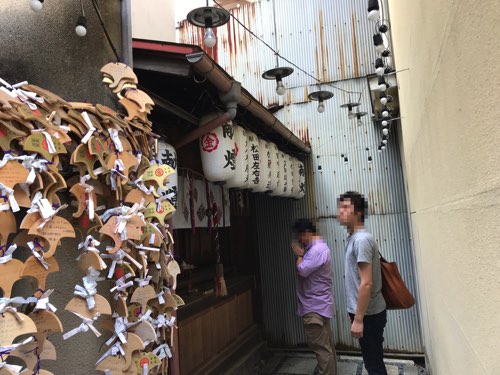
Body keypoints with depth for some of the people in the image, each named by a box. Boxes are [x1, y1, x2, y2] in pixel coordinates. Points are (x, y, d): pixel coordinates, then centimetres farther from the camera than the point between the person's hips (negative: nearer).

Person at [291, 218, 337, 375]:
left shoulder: (317, 250, -21)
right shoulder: (316, 247, 13)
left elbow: (302, 270, -24)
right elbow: (307, 269, 16)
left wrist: (299, 255, -9)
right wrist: (301, 254, 2)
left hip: (315, 307, -11)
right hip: (318, 304, 11)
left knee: (320, 346, -3)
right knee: (326, 345, 19)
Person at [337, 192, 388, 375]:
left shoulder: (362, 239, -21)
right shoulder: (353, 238, 9)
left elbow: (366, 283, -25)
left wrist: (358, 319, -22)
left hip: (369, 314, -9)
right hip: (366, 312, 9)